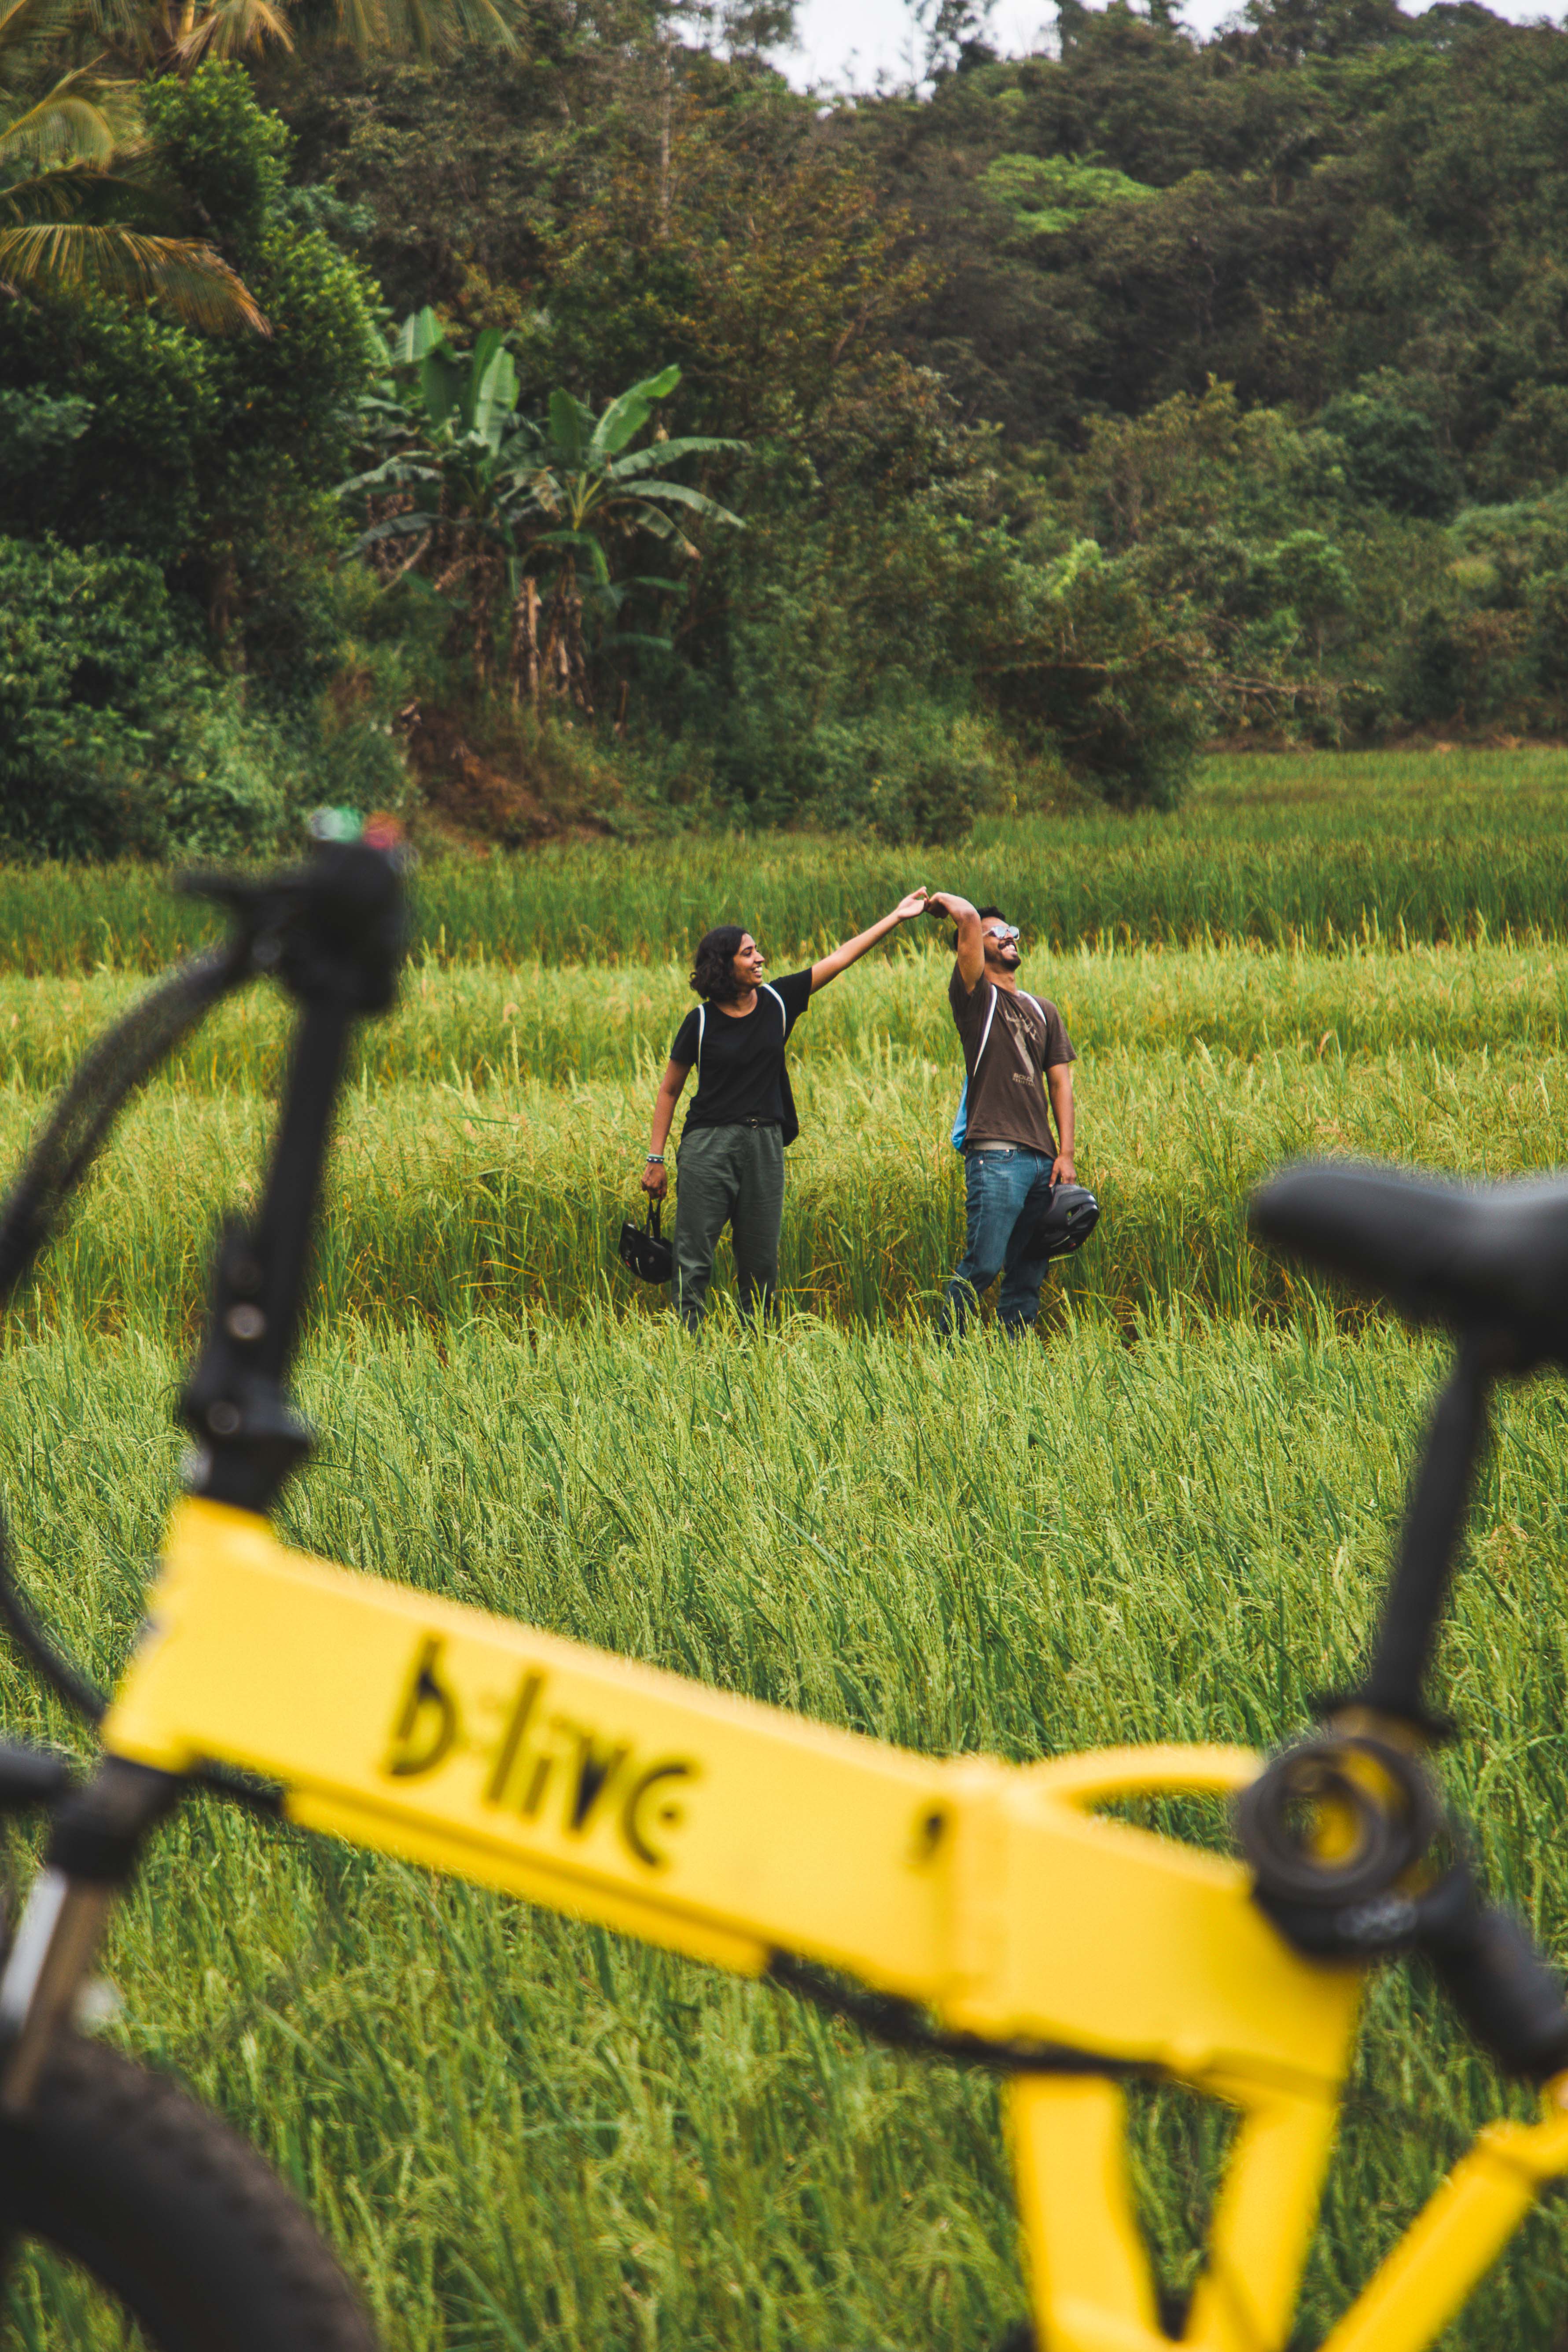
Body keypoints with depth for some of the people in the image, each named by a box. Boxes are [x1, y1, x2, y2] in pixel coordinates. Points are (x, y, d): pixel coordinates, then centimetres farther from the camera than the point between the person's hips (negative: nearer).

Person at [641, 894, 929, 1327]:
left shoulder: (777, 1001, 4)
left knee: (761, 1262, 6)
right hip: (709, 1145, -4)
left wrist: (897, 917, 8)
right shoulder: (701, 1023, -3)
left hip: (766, 1145, 4)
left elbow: (840, 958, 9)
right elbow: (669, 1091, 4)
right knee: (693, 1261, -7)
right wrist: (656, 1159, 0)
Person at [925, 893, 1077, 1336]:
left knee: (1028, 1274, 4)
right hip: (995, 1155, -6)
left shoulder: (1044, 1012, 20)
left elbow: (1060, 1082, 15)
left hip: (1042, 1159, 6)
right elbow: (969, 919, -11)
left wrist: (1066, 1153, 5)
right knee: (982, 1266, -12)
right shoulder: (976, 997, 3)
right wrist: (944, 900, 9)